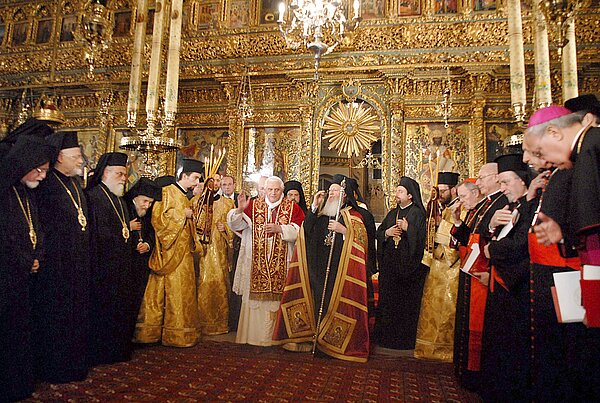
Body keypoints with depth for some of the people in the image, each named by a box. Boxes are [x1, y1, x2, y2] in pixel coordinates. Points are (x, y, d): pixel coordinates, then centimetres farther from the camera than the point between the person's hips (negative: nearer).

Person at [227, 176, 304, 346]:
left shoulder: (292, 208, 4)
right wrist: (240, 210, -15)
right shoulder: (254, 205, 7)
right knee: (255, 296, 3)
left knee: (278, 298, 0)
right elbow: (235, 224, 4)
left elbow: (299, 231, -6)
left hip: (282, 263, -1)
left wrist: (280, 228, -16)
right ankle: (253, 334, 15)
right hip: (257, 262, 1)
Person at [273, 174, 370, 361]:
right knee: (318, 298, 2)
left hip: (340, 269, -4)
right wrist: (314, 207, -1)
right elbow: (306, 231, 3)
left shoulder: (354, 215, 4)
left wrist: (344, 230, -18)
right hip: (318, 268, 4)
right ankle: (316, 335, 13)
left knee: (335, 301, -4)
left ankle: (336, 340, 7)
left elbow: (362, 239, -6)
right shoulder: (321, 213, 17)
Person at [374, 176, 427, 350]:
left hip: (407, 264, -6)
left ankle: (404, 338, 12)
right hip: (390, 263, 6)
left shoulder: (417, 213, -4)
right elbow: (378, 233, 15)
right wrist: (387, 232, -5)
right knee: (388, 298, 10)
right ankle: (387, 334, 22)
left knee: (406, 301, -1)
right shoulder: (392, 213, 16)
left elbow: (420, 238, -13)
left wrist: (407, 228, -25)